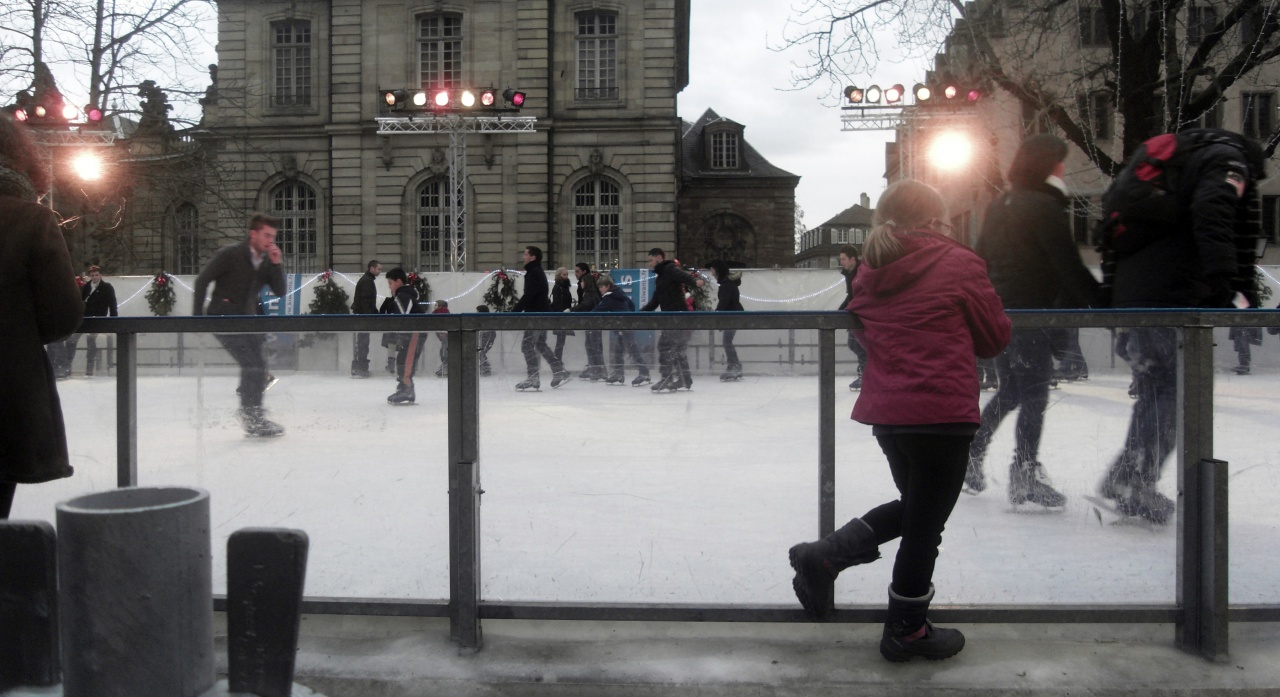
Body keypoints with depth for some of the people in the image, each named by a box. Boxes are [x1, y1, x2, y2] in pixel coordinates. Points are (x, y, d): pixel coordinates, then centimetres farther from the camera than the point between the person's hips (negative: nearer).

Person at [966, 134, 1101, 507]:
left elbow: (979, 258, 17)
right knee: (1034, 397, 1)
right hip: (1033, 313, -8)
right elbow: (1070, 267, -15)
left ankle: (970, 454, 20)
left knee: (1008, 392, 19)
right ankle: (1025, 477, 5)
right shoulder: (1045, 207, -12)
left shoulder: (998, 206, 12)